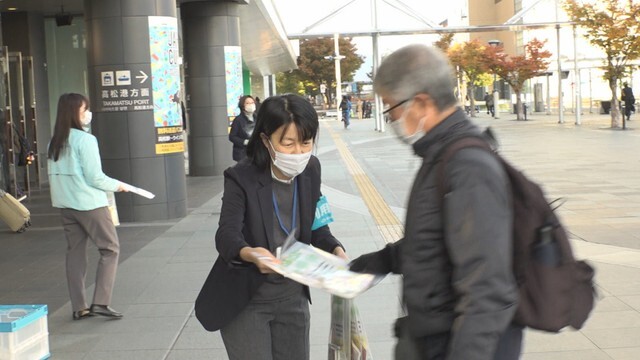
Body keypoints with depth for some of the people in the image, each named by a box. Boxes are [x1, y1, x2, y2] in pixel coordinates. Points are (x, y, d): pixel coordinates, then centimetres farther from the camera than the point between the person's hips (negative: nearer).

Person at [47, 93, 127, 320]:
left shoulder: (54, 143, 8)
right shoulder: (85, 140, -14)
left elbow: (55, 175, 10)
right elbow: (94, 177, -15)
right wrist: (116, 185, 0)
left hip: (65, 205, 7)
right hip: (89, 204, -7)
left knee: (75, 252, 12)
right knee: (110, 249, 3)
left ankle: (79, 307, 14)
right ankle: (100, 302, -5)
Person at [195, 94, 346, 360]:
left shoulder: (310, 170, -6)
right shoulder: (241, 178, -20)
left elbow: (316, 227, 3)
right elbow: (226, 235, -29)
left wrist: (336, 250, -18)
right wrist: (250, 254, -50)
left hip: (292, 298, 5)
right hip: (245, 301, -5)